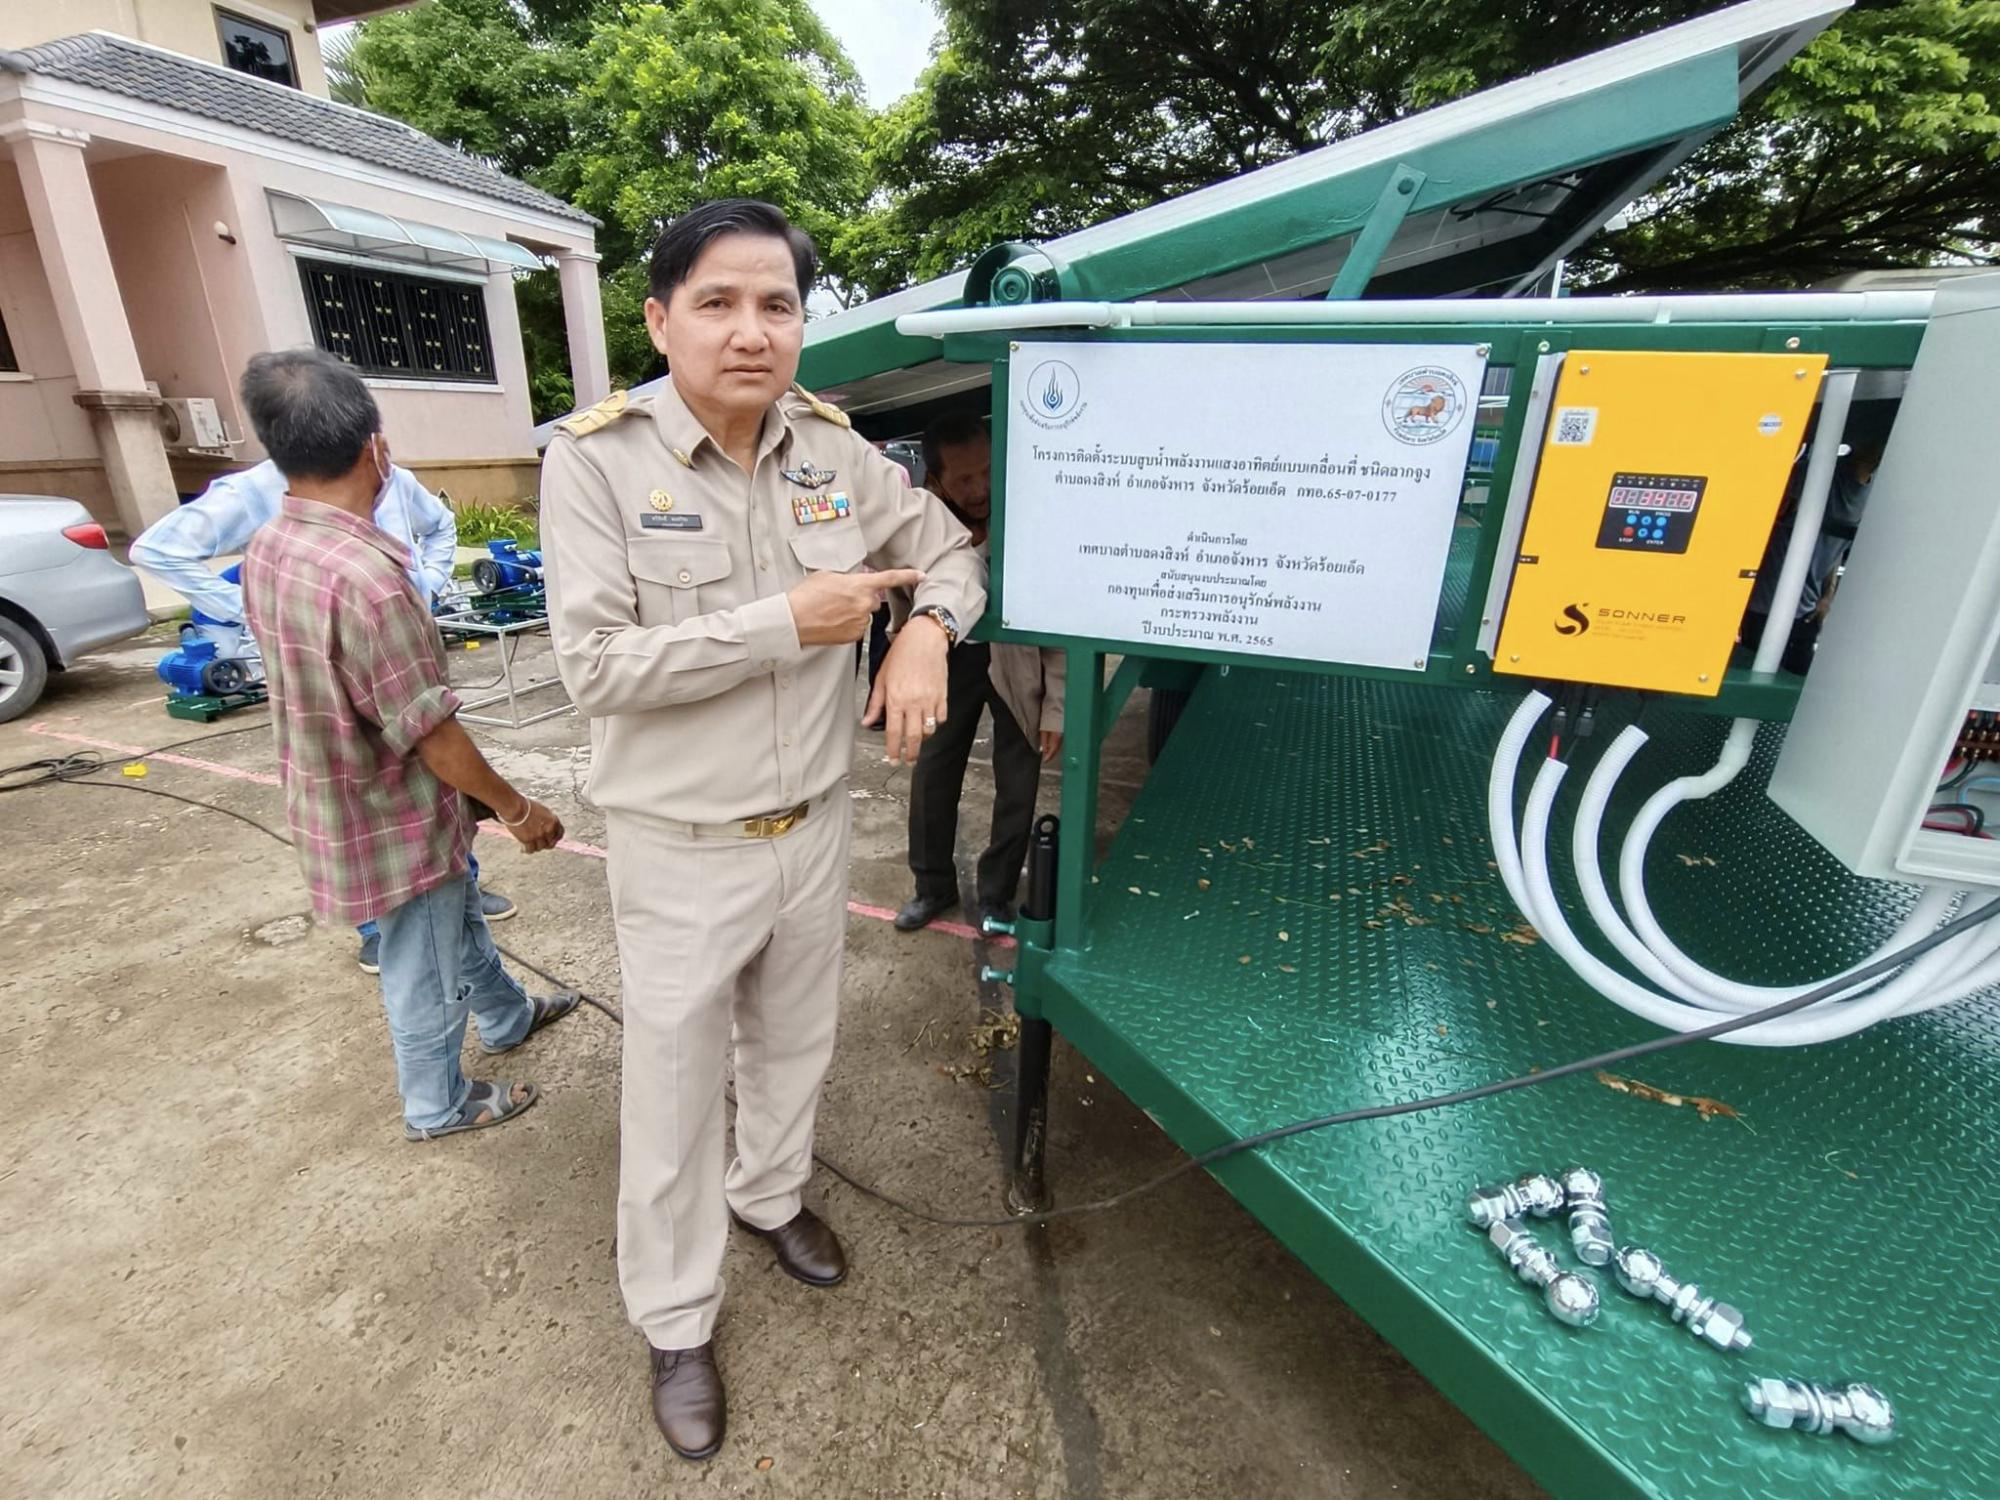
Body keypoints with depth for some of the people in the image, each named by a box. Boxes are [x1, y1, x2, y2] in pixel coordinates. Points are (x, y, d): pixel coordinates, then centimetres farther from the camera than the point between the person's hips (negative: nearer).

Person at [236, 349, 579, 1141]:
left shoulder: (267, 550, -1)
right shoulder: (364, 573, -30)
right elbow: (431, 733, -26)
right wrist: (518, 809, -13)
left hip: (338, 799, 9)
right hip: (394, 818, -9)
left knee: (459, 917, 28)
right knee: (425, 969, 13)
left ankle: (506, 1017, 51)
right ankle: (437, 1105, 36)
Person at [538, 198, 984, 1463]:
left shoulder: (834, 449, -1)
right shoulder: (597, 458, -14)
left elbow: (951, 548, 9)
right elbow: (596, 665, -19)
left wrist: (927, 627, -14)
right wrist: (788, 622, -23)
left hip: (817, 828, 5)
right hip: (683, 852, -4)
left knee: (796, 1049, 25)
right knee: (675, 1094, 14)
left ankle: (769, 1195, 56)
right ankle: (678, 1325, 41)